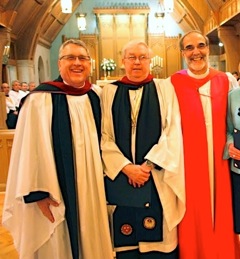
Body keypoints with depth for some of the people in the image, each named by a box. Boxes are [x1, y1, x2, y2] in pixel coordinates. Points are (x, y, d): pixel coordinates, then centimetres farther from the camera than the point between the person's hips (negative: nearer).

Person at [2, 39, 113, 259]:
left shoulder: (97, 96, 5)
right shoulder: (40, 100, -12)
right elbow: (31, 149, -13)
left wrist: (106, 180, 12)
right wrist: (38, 192, -14)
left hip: (92, 188, 5)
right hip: (58, 192, -5)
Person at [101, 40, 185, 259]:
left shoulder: (164, 89, 5)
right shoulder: (109, 92, 6)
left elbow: (173, 133, -2)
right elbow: (104, 136, 0)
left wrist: (148, 165, -11)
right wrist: (127, 167, -11)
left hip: (157, 180, 0)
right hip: (120, 177, 1)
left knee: (158, 237, 8)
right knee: (125, 240, 9)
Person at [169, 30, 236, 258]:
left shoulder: (224, 80, 5)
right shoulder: (173, 83, -6)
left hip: (217, 162, 3)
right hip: (188, 162, -3)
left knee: (219, 214, 13)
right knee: (193, 220, 7)